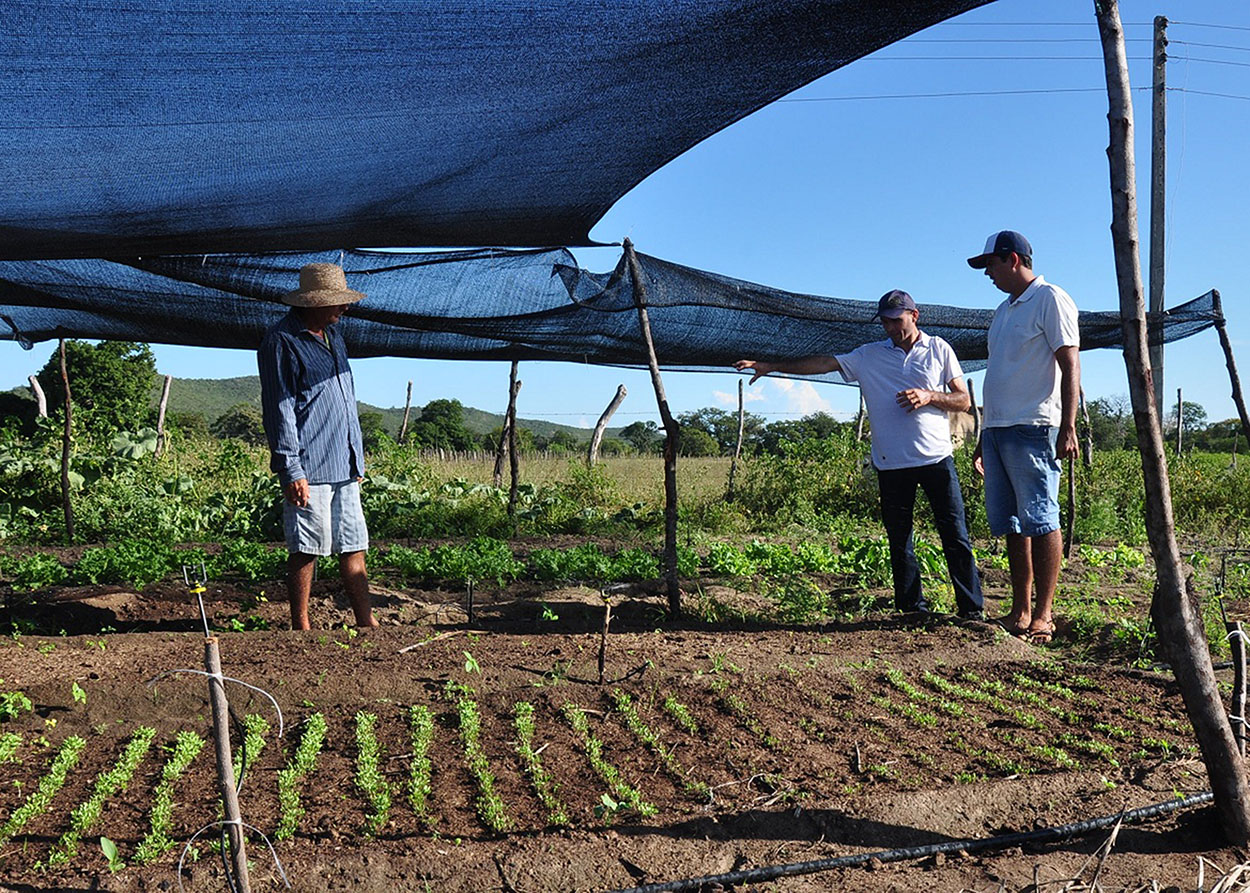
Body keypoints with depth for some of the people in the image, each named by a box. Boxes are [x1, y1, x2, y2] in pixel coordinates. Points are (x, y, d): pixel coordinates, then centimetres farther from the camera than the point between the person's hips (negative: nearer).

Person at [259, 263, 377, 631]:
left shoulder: (331, 335, 17)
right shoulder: (282, 341, -8)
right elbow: (279, 410, -12)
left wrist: (357, 455, 22)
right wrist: (291, 469, -16)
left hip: (343, 465, 8)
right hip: (308, 467, -8)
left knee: (354, 545, 9)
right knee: (306, 550, -1)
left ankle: (366, 622, 15)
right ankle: (300, 629, 9)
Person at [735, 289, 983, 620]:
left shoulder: (938, 349, 7)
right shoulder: (869, 355, 10)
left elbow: (963, 400, 8)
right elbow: (823, 363, 4)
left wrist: (929, 396, -11)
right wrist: (771, 366, -3)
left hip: (936, 457, -2)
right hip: (891, 464, 2)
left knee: (956, 537, -2)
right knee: (899, 542, 5)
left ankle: (972, 610, 5)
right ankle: (913, 609, 14)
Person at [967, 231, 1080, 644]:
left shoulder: (1050, 300, -2)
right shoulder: (1004, 310, 23)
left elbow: (1070, 366, -9)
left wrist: (1068, 427, -17)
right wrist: (983, 439, 24)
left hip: (1032, 428, -9)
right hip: (997, 428, 9)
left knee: (1040, 520, -6)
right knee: (1011, 524, 8)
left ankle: (1043, 614, -2)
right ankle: (1020, 611, 14)